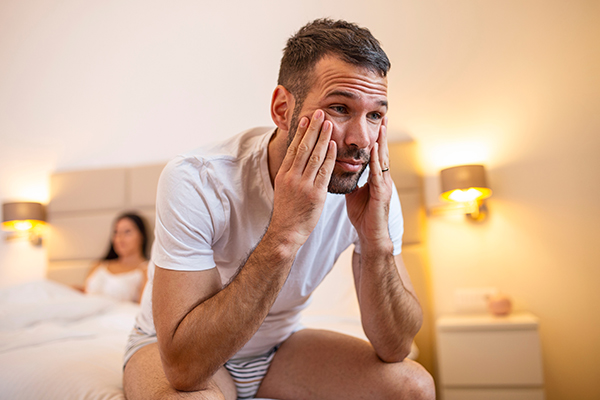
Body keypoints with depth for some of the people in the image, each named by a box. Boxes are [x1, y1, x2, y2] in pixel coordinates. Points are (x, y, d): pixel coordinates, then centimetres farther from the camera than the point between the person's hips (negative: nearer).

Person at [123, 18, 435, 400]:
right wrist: (284, 234, -42)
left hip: (279, 345, 3)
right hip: (170, 351, -2)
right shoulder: (195, 181, -30)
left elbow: (395, 349, -16)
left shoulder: (373, 189, -18)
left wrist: (377, 241, -33)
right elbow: (184, 368, -34)